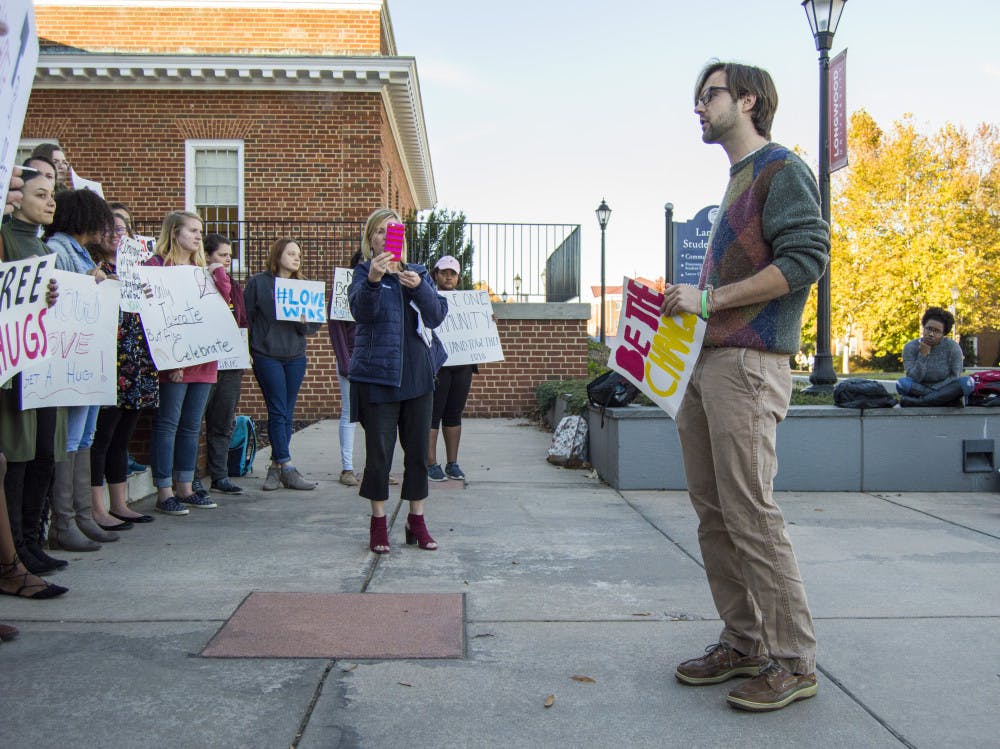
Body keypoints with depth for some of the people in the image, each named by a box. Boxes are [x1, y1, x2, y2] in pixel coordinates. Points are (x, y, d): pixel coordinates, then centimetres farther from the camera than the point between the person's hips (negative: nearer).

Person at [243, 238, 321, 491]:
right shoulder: (258, 282, 0)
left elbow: (316, 323, 10)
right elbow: (246, 317, 0)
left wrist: (305, 322, -11)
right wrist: (249, 349, -7)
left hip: (295, 357, 4)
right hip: (266, 356, -4)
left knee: (287, 414, 6)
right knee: (278, 412, -6)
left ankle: (276, 467, 13)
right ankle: (287, 469, -3)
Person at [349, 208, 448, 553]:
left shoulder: (418, 273, 11)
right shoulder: (364, 272, 0)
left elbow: (437, 315, -2)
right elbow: (361, 311, -20)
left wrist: (419, 287, -20)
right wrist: (373, 280, -39)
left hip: (417, 373, 4)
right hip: (377, 373, -3)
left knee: (418, 450, 7)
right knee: (378, 451, 1)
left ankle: (417, 521, 19)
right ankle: (378, 522, 15)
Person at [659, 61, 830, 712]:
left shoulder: (781, 169, -3)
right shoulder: (737, 182, 24)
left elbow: (807, 256, -16)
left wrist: (710, 298, -16)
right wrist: (687, 305, 13)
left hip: (748, 364, -9)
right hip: (704, 365, 9)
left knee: (750, 514, -9)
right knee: (714, 512, 9)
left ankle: (793, 661, 2)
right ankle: (743, 643, 19)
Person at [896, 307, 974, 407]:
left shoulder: (953, 347, -5)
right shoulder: (911, 347, -5)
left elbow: (955, 377, -8)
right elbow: (913, 379, -11)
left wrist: (934, 390, -20)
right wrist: (923, 356, -22)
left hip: (946, 392, 1)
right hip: (919, 390, -1)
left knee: (967, 382, -29)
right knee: (902, 383, -27)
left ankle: (917, 401, -33)